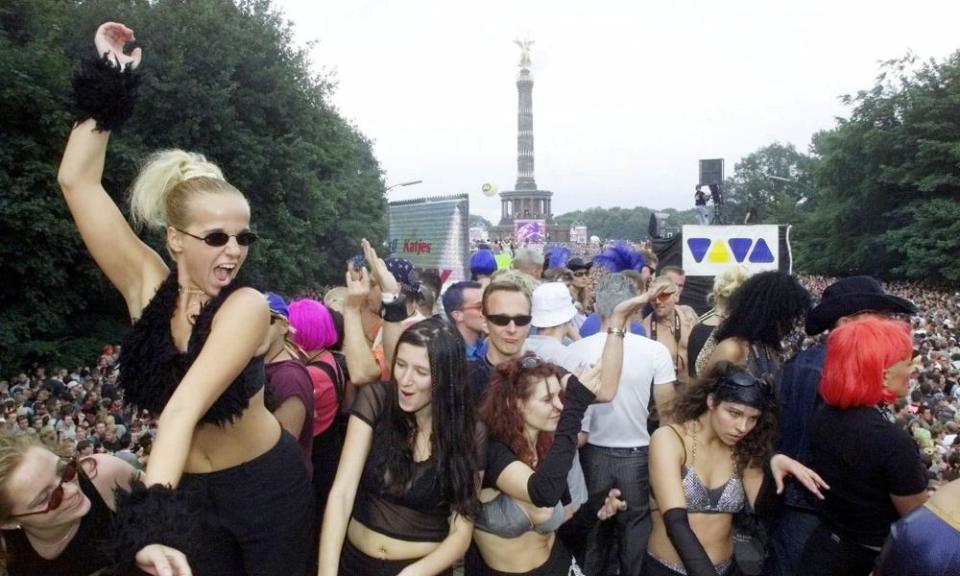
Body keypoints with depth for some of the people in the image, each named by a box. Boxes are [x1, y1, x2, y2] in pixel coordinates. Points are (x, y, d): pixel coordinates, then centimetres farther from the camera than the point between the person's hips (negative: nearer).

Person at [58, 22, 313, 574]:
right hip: (188, 490, 4)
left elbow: (185, 407, -35)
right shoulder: (149, 284, -11)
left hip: (267, 485, -3)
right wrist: (108, 82, -15)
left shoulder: (247, 306, -23)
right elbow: (78, 181, -13)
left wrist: (151, 516, -44)